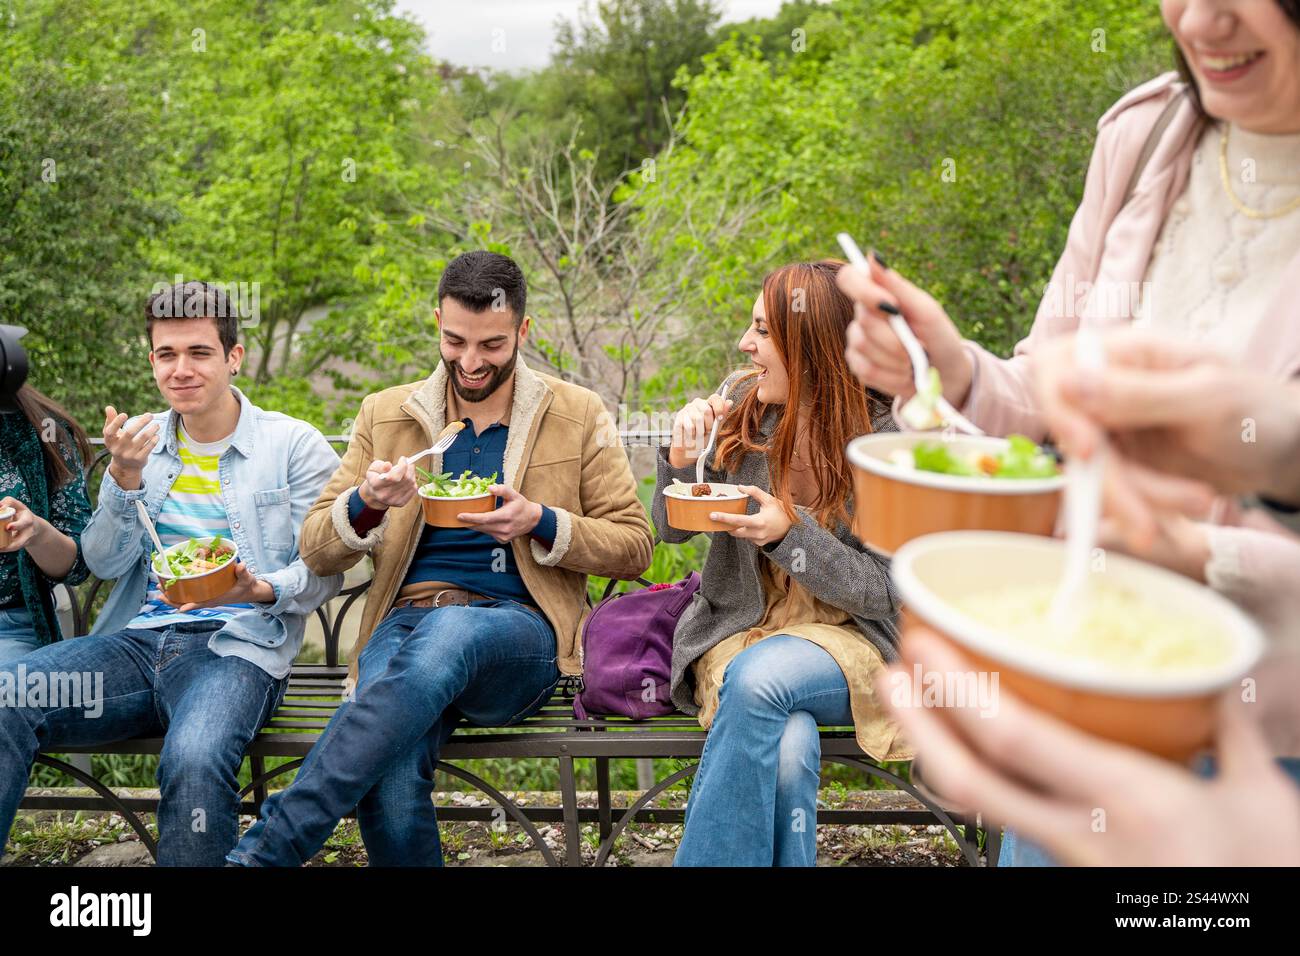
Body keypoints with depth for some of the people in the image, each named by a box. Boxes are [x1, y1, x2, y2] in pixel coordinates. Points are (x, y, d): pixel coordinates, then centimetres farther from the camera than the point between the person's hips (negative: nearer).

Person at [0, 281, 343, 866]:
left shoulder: (294, 445, 3)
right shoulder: (137, 441, 16)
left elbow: (325, 569, 1)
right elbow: (103, 564, 10)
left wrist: (263, 590, -20)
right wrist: (125, 479, -7)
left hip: (236, 647, -4)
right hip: (136, 640, 4)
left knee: (194, 760, -35)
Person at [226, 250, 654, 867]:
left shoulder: (578, 416, 11)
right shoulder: (385, 415, 15)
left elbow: (635, 546, 11)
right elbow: (315, 550, 13)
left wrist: (542, 524, -7)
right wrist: (367, 505, -10)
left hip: (521, 634, -1)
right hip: (406, 620, 1)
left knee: (447, 631, -39)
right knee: (390, 781, -33)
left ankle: (265, 848, -34)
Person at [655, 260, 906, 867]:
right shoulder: (742, 403, 1)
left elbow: (885, 592, -8)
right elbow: (673, 529, 9)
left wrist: (790, 532, -23)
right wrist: (682, 461, -12)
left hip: (849, 637, -2)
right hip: (736, 628, 2)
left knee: (758, 677, -35)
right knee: (788, 749, -31)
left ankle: (704, 857, -20)